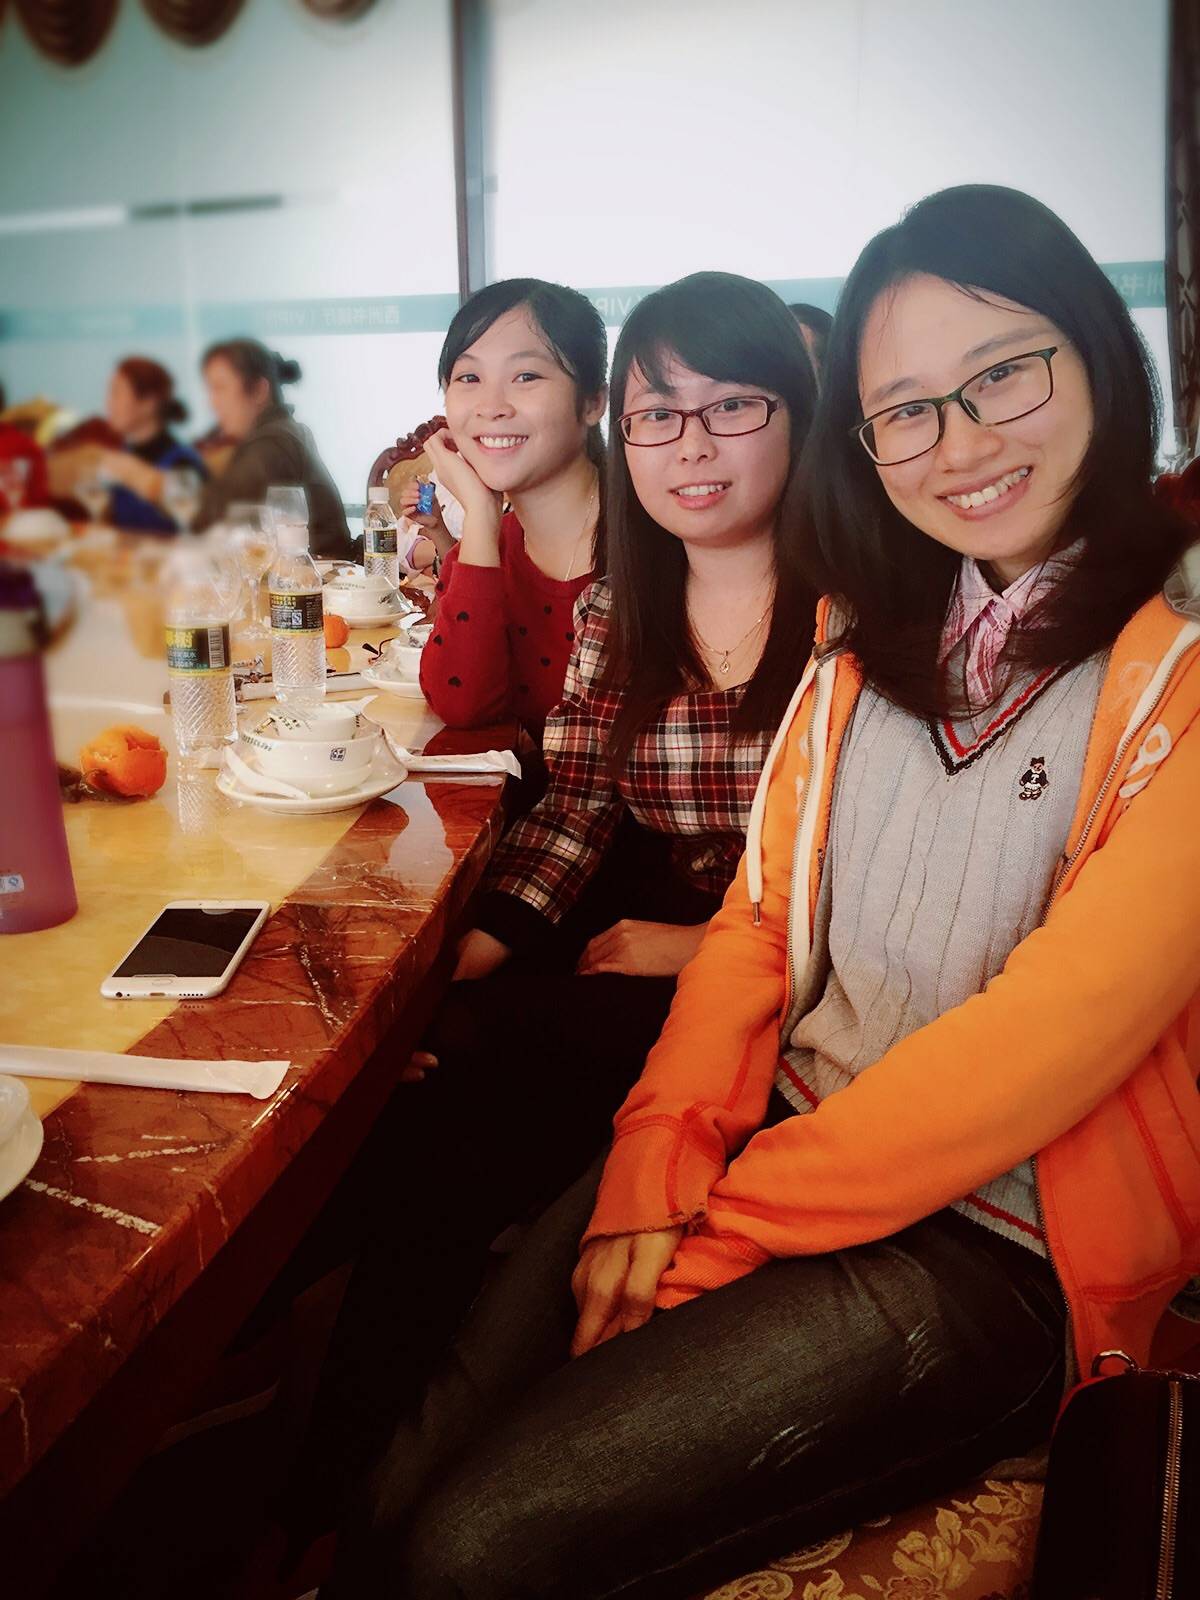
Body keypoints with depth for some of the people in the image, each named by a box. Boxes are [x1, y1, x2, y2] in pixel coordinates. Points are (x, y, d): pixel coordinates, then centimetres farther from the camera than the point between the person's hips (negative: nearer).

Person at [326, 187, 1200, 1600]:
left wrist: (727, 1223, -14)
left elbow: (1053, 1032, -18)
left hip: (994, 1244, -4)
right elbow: (762, 912, 5)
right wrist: (661, 1154, -9)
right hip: (771, 1144, 5)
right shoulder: (872, 619, 9)